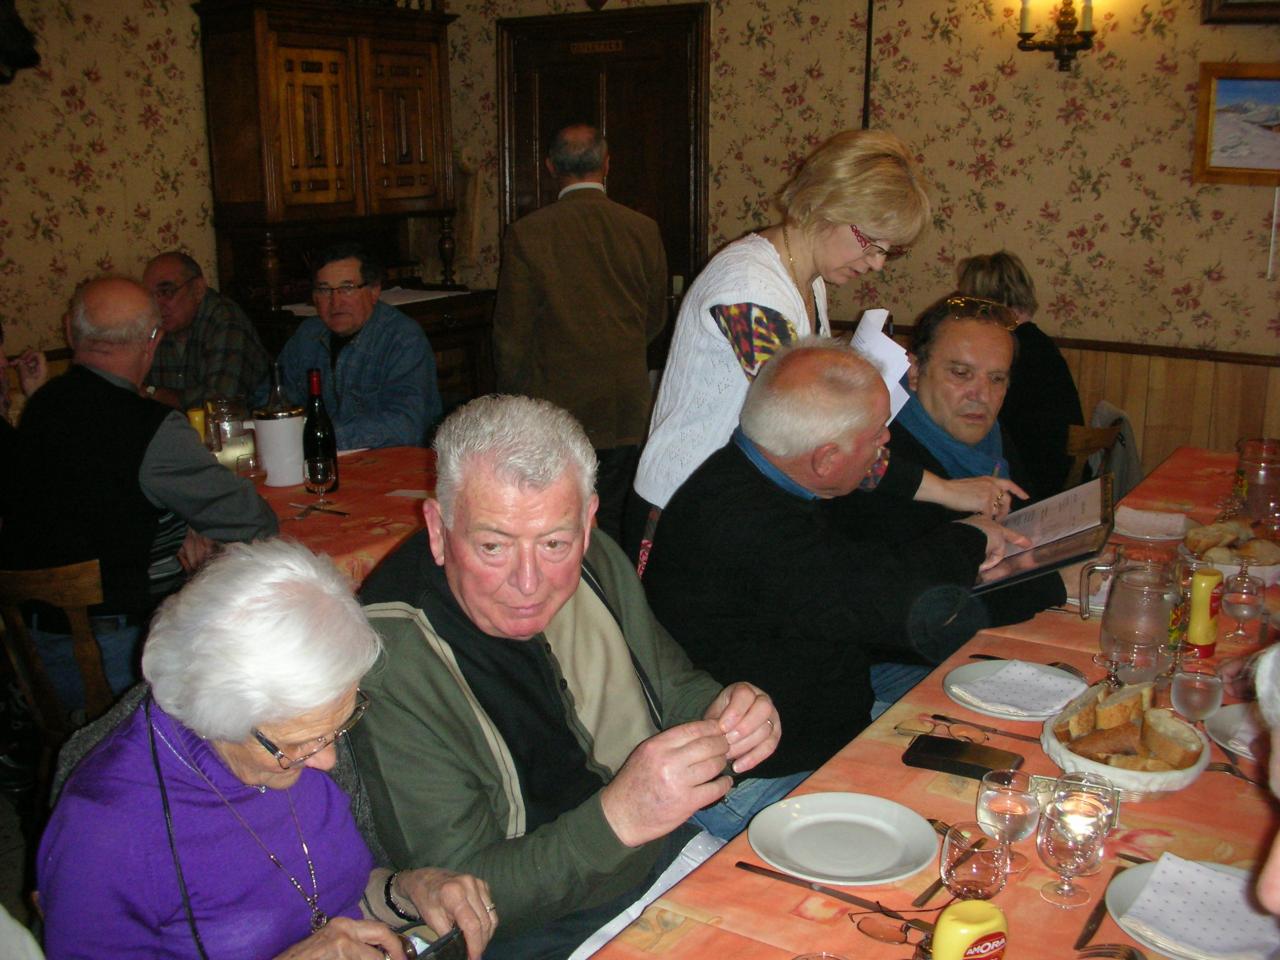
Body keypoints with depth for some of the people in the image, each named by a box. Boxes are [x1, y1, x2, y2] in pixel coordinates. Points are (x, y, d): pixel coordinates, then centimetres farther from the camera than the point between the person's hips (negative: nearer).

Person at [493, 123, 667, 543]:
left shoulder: (526, 233, -9)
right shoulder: (644, 229, -2)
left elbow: (511, 333, -4)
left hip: (554, 409, -2)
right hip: (625, 411, 3)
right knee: (612, 523, 11)